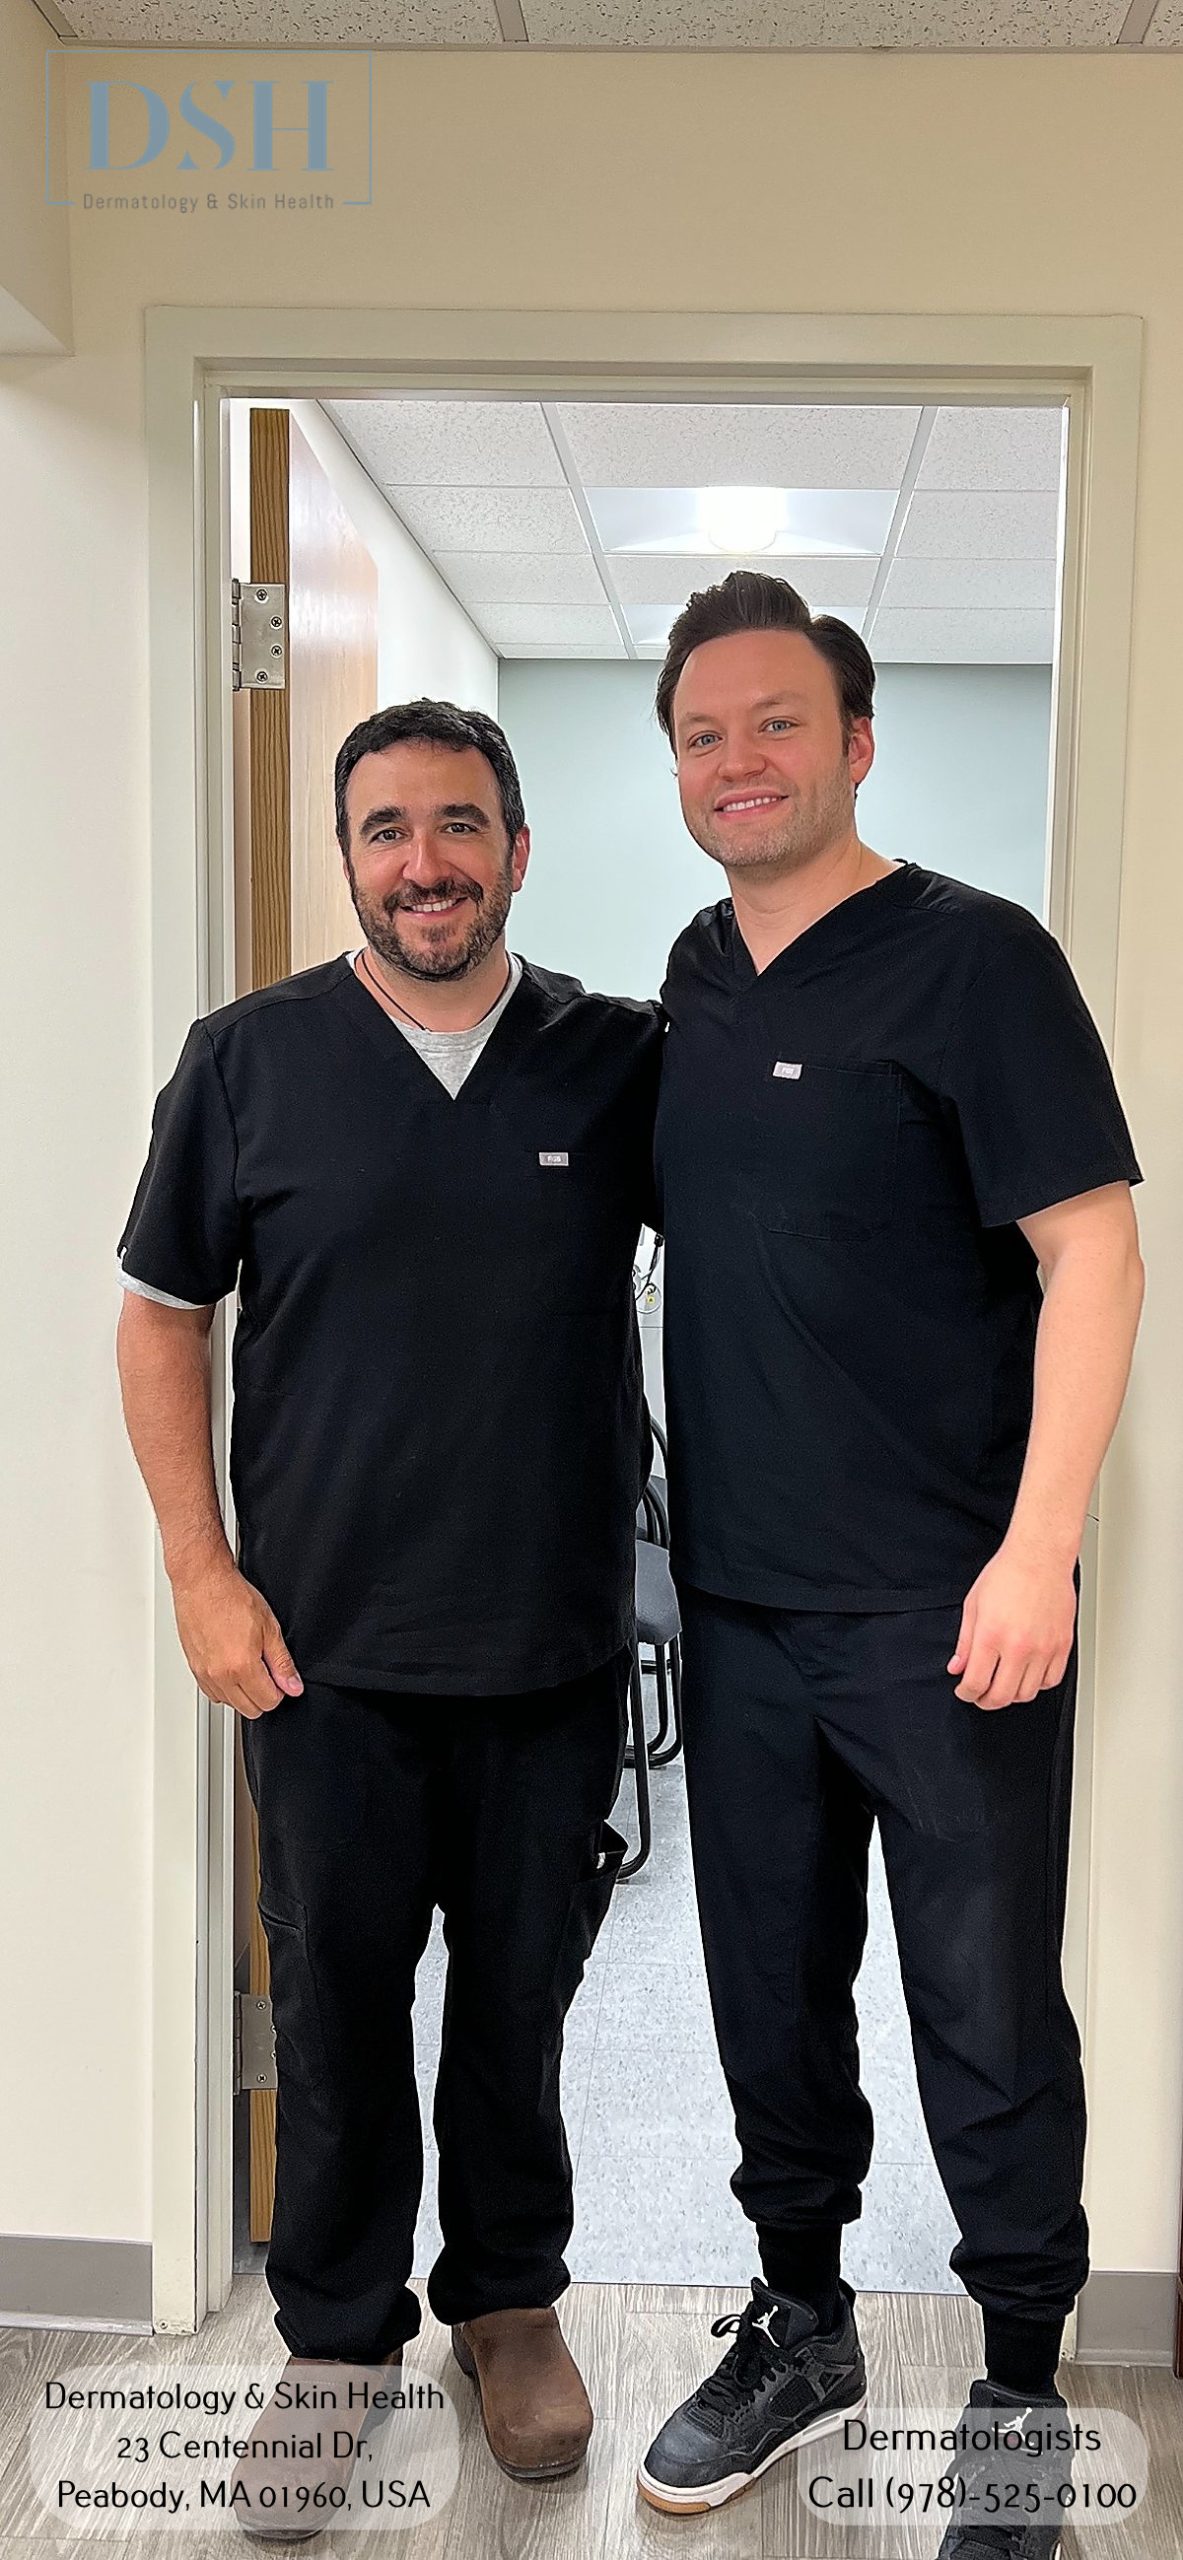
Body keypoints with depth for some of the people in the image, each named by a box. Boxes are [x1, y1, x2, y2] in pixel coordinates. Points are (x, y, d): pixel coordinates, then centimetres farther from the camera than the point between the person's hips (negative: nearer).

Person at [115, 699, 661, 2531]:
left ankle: (512, 2300, 39)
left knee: (523, 1999, 15)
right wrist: (201, 1572, -3)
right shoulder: (250, 1059, -3)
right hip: (326, 1649, 0)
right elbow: (161, 1316, 3)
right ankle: (338, 2330, 35)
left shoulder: (625, 1061, -2)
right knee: (337, 2004, 13)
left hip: (555, 1645, 1)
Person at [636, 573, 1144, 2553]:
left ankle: (1024, 2391, 28)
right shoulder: (698, 975, 11)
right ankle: (802, 2330, 38)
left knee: (987, 2019, 7)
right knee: (770, 1993, 17)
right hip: (739, 1600, 7)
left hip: (942, 1608, -6)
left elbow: (1092, 1249, -15)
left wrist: (1038, 1549, -21)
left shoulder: (971, 959, -10)